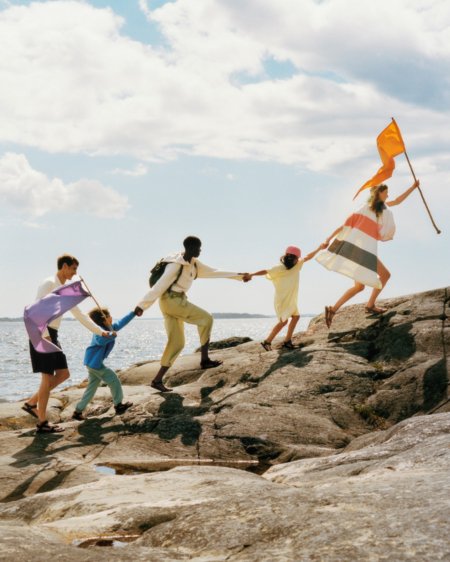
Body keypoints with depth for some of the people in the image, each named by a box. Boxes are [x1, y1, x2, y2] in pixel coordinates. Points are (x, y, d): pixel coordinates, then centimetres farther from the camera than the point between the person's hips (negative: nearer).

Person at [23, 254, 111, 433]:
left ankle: (31, 403, 17)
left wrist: (101, 332, 22)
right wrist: (45, 335, -27)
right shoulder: (49, 283, -10)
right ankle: (42, 423, -2)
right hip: (42, 335, -9)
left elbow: (80, 315, 24)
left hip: (52, 335, 9)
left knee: (63, 374, 9)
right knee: (48, 377, -8)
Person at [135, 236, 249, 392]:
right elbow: (159, 286, -18)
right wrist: (142, 305, -18)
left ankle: (157, 380, 6)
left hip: (177, 301, 9)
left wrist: (238, 275, 18)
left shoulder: (194, 264, 10)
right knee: (206, 319, -8)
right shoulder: (176, 265, -17)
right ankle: (204, 359, -5)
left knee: (176, 343, 6)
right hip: (172, 301, -9)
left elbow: (213, 272, 18)